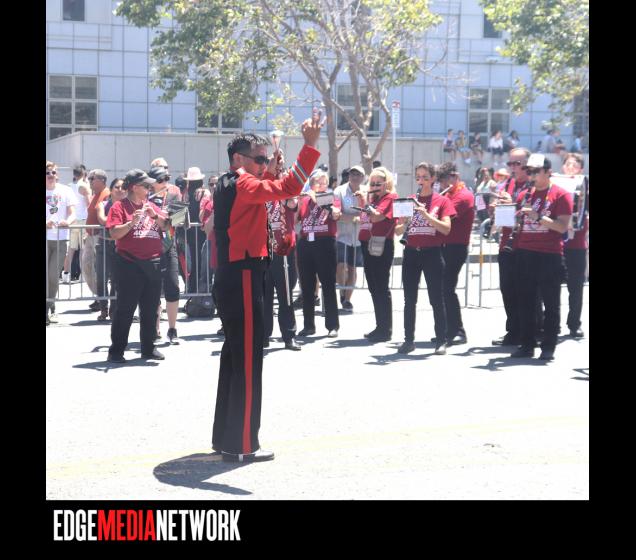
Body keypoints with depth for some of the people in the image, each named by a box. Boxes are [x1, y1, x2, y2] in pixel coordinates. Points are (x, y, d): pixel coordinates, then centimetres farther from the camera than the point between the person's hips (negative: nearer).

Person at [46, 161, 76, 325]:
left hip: (60, 239, 1)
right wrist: (46, 223, -26)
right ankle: (49, 309, 4)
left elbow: (72, 214, 1)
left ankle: (49, 308, 19)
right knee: (47, 275, -4)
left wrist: (67, 221, -22)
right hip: (46, 238, -1)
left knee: (53, 276, 3)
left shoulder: (65, 191, 6)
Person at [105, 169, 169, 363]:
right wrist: (132, 222, -24)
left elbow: (166, 226, 9)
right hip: (129, 264, -6)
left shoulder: (151, 206, 14)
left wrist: (155, 215, -7)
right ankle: (116, 351, 3)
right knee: (125, 308, -3)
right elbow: (114, 233, -12)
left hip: (153, 263, 6)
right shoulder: (120, 206, -3)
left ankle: (148, 348, 21)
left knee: (150, 308, 11)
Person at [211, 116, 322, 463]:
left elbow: (266, 194, 33)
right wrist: (310, 146, -29)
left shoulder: (229, 186, 15)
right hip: (242, 281, -11)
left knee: (234, 358, 15)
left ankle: (225, 437, 23)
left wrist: (269, 172, 19)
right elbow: (289, 188, -28)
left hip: (232, 281, 11)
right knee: (247, 362, -6)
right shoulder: (241, 184, -15)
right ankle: (241, 446, -2)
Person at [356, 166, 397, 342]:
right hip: (368, 245, 8)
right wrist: (362, 202, 8)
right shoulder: (372, 198, 18)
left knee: (381, 288, -7)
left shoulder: (391, 197, -6)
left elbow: (376, 216, -18)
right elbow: (363, 218, 17)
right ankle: (380, 327, 20)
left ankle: (386, 330, -2)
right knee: (374, 288, 12)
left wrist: (365, 203, -10)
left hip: (381, 246, -8)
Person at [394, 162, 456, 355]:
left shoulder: (442, 201, 1)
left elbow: (446, 228, -12)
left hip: (432, 253, -3)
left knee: (436, 299, -1)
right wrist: (406, 222, -12)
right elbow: (398, 231, 9)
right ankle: (409, 340, 13)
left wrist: (425, 214, -20)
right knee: (409, 299, 6)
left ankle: (441, 341, 6)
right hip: (411, 252, 4)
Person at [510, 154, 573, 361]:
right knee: (526, 301, 8)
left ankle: (548, 347, 5)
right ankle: (527, 344, 15)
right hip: (525, 252, 6)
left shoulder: (561, 195, -3)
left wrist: (538, 216, -21)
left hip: (550, 255, -6)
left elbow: (562, 226, -12)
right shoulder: (525, 195, 14)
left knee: (551, 303, 1)